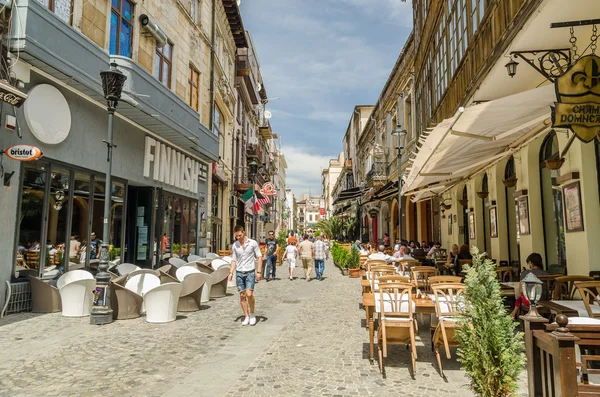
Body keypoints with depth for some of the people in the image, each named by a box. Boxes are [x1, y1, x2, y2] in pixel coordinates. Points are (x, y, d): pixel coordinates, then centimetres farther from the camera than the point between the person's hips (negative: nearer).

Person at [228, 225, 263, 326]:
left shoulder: (253, 243, -4)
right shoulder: (234, 245, 5)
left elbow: (259, 257, -1)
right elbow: (234, 260, 11)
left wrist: (258, 272, -8)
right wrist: (231, 272, 0)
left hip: (250, 272, -3)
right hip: (239, 273, 3)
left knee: (249, 294, -14)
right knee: (242, 296, 5)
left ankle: (252, 314, 7)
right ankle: (246, 317, 16)